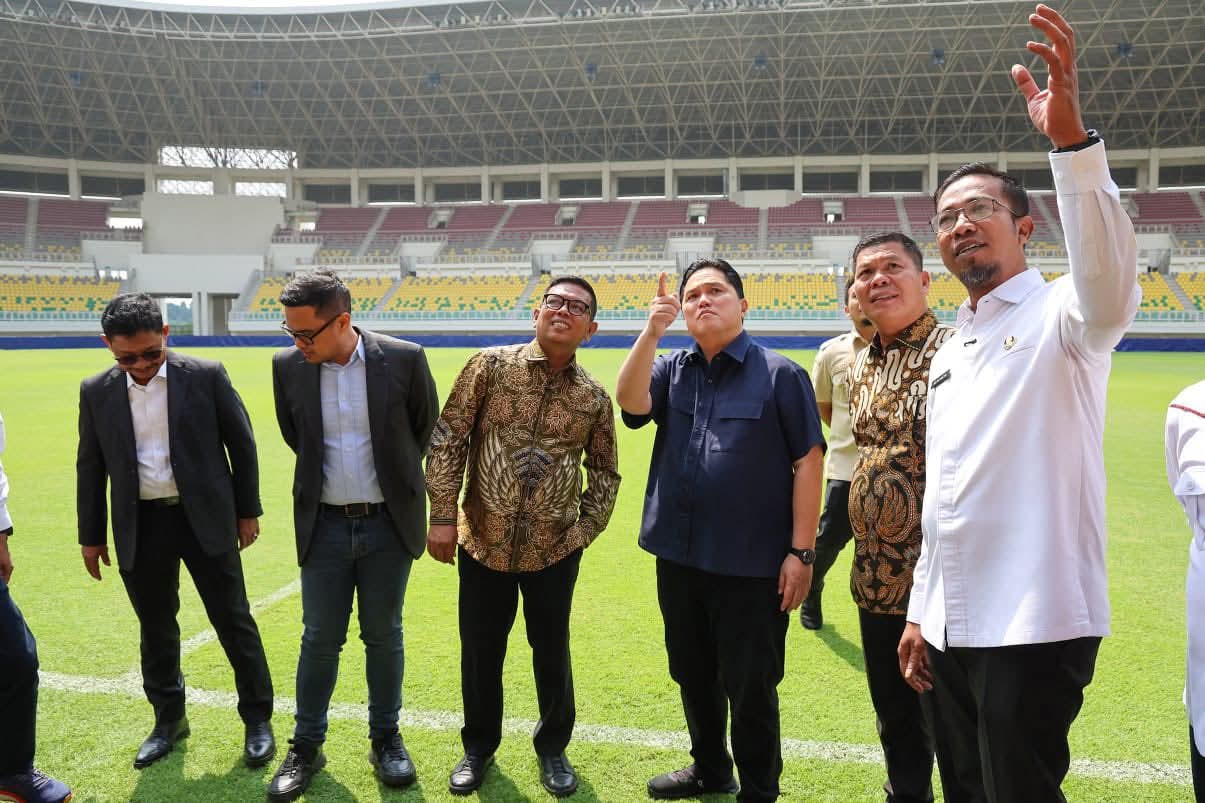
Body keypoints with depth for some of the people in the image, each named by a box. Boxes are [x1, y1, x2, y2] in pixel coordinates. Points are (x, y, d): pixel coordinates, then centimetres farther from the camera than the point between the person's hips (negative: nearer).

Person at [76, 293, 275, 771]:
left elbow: (241, 443, 0)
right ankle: (168, 720, 32)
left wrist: (247, 510, 2)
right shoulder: (97, 392, 2)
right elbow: (90, 467, 10)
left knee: (234, 622, 5)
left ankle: (258, 719, 19)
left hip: (204, 518, -2)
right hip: (140, 528, 3)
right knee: (156, 630, 14)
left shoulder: (206, 376, -7)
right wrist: (90, 535, 12)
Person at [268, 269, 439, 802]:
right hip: (325, 524, 1)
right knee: (319, 639, 8)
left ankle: (386, 738, 28)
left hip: (388, 523, -1)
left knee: (383, 636, 10)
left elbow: (426, 426, 4)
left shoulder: (404, 359, -13)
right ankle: (306, 747, 25)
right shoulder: (287, 366, -7)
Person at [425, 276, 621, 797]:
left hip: (555, 550, 1)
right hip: (483, 542, 0)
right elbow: (447, 440, -5)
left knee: (552, 652, 14)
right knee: (480, 651, 12)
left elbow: (605, 473, 10)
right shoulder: (490, 365, -5)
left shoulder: (594, 397, -1)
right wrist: (442, 516, -9)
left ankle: (552, 746, 36)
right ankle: (479, 745, 35)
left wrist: (586, 530, 1)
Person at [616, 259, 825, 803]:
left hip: (752, 564, -5)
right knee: (692, 675, 20)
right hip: (678, 557, 5)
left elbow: (808, 463, -8)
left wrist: (801, 551, -12)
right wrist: (652, 330, -19)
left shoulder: (780, 374, -6)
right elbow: (630, 402, -11)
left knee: (750, 687, 6)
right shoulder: (671, 369, 8)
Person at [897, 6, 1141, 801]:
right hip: (952, 628, 7)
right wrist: (922, 609, 16)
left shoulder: (1060, 316, -6)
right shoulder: (949, 353, 14)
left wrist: (1072, 138, -44)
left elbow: (1111, 283, -32)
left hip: (1037, 625, -7)